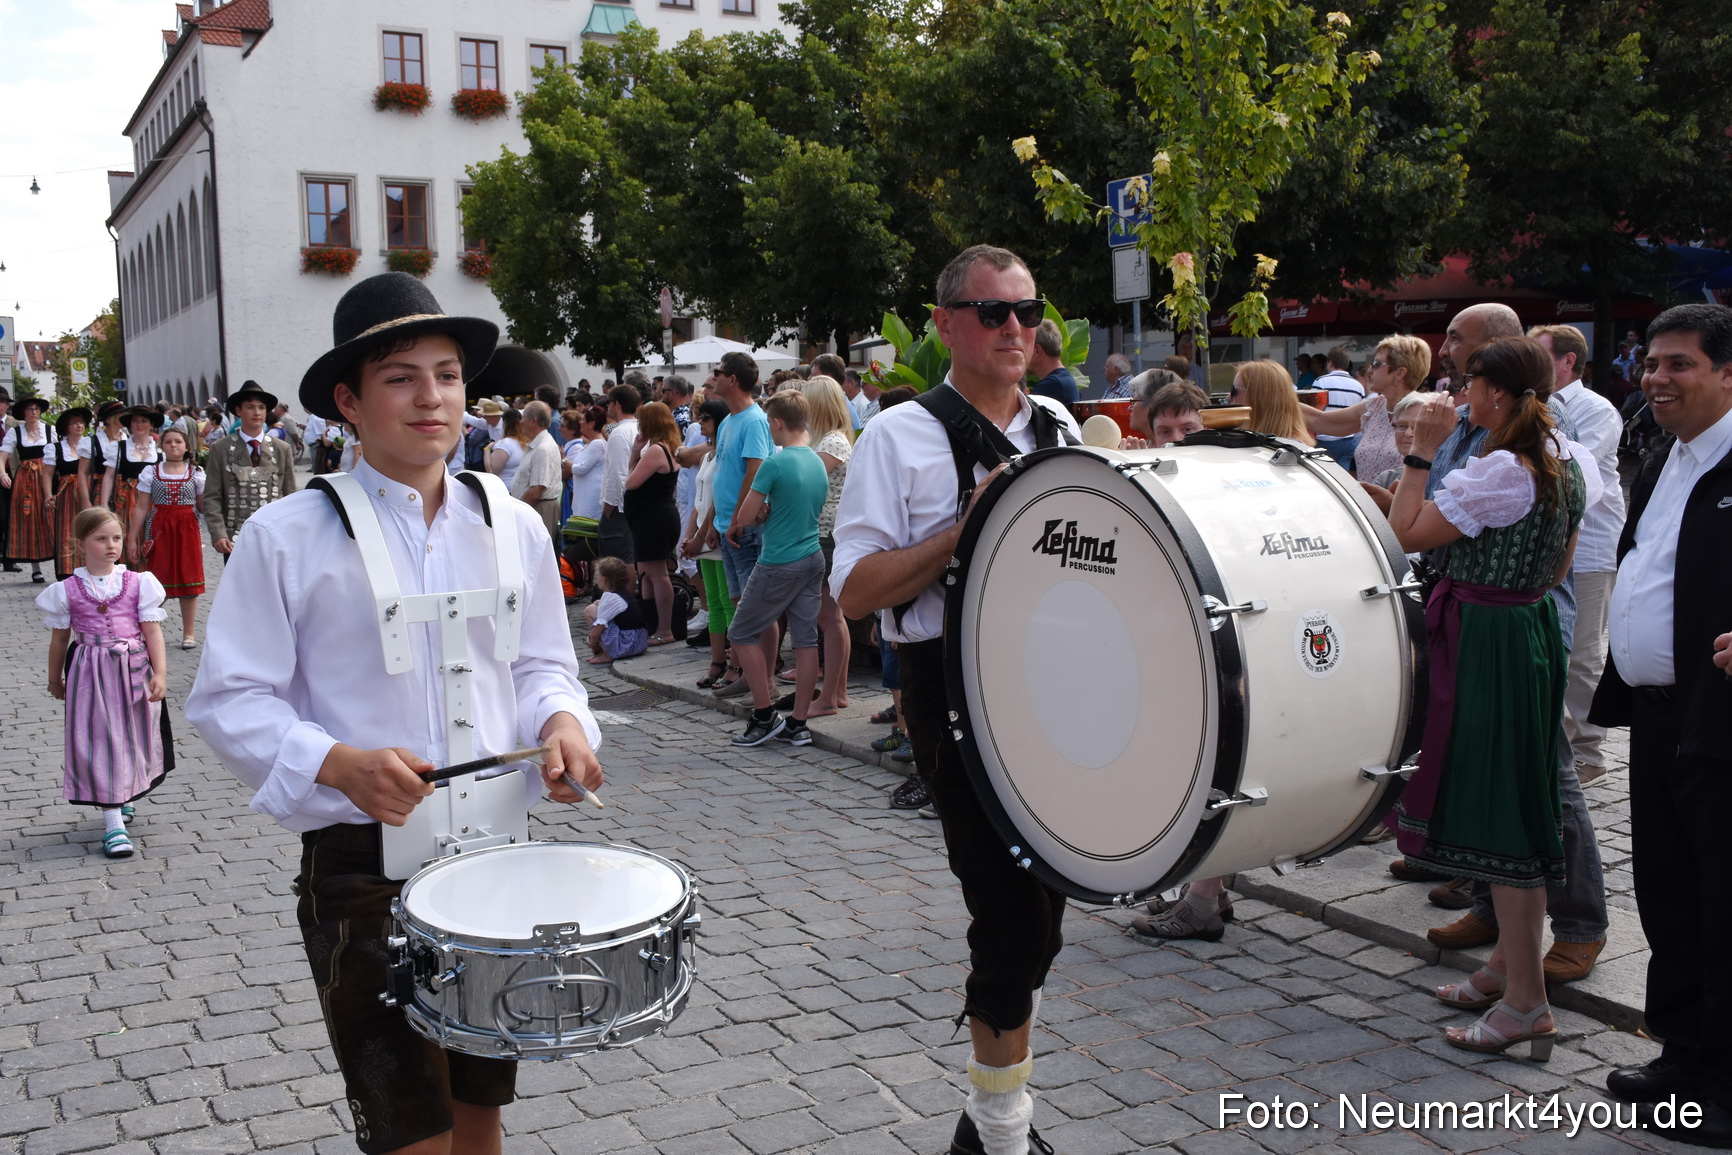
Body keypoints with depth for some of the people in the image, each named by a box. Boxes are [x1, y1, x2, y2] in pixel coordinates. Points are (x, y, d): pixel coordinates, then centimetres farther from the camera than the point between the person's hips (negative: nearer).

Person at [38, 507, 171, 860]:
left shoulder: (138, 583, -1)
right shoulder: (67, 590, -1)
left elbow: (152, 631, -2)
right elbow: (60, 638, 8)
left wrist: (159, 673, -10)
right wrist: (55, 679, 17)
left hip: (133, 671, 1)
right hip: (89, 674, -1)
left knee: (132, 737, 13)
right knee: (99, 742, -2)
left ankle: (122, 797, 40)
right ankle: (113, 821, 0)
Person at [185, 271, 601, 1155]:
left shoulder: (512, 525, 4)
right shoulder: (288, 536, -9)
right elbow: (229, 698, -7)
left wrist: (560, 722, -9)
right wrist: (338, 765, -24)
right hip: (364, 868, -4)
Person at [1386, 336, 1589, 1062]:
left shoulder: (1498, 470, -21)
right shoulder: (1565, 466, 8)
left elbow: (1407, 533, -17)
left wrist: (1422, 453, -11)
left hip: (1487, 641, -10)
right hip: (1534, 629, 10)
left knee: (1498, 811, -4)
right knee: (1516, 802, 17)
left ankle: (1526, 1002, 3)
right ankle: (1506, 965, 30)